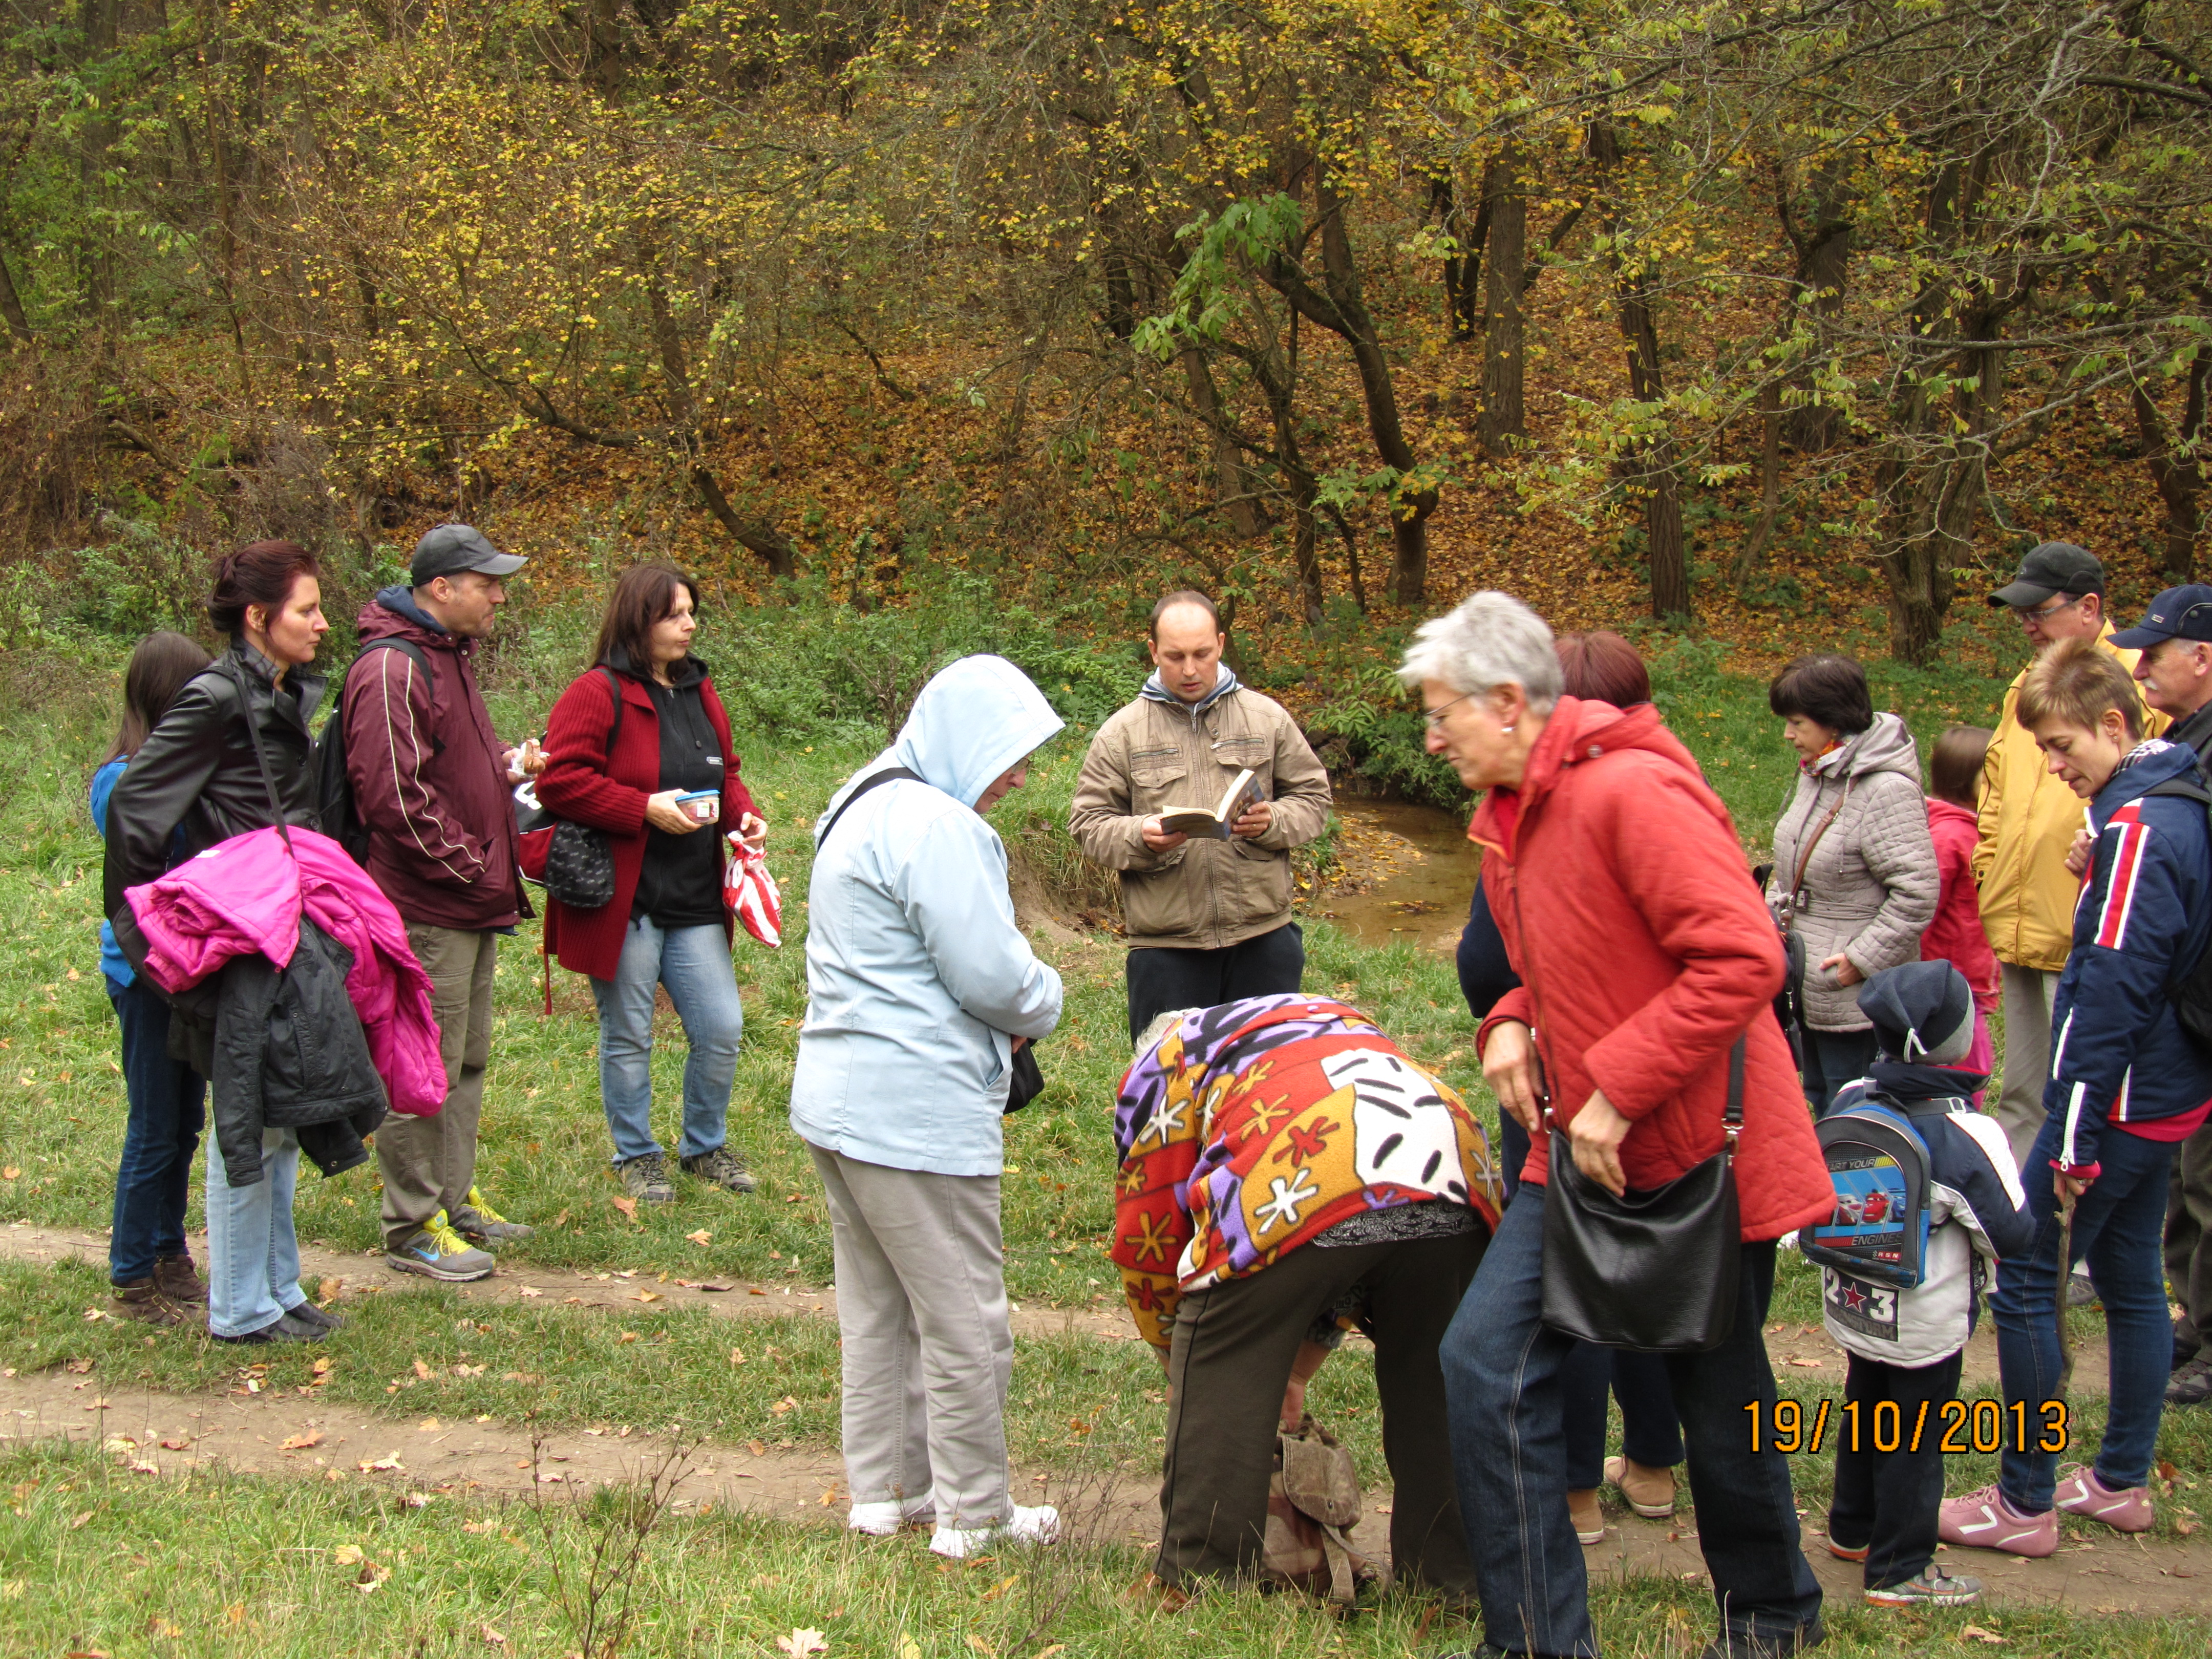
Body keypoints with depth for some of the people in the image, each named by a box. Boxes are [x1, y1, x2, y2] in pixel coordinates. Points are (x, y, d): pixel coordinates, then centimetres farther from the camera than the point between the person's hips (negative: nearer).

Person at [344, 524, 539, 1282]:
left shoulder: (449, 657, 17)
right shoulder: (393, 670, -18)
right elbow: (394, 794, -24)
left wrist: (503, 767, 9)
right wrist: (470, 867, -18)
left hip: (470, 906, 11)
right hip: (427, 909, -11)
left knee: (466, 1061, 19)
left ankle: (455, 1198, 31)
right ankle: (413, 1226, 5)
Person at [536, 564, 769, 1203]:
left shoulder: (700, 691, 12)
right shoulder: (597, 694, -11)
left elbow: (725, 773, 22)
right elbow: (560, 780, -18)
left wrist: (743, 814, 2)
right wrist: (645, 809, -21)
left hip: (695, 904, 6)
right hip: (623, 904, -6)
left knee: (722, 1029, 6)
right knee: (628, 1037, 7)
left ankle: (705, 1146, 27)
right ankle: (636, 1156, 24)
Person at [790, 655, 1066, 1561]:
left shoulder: (864, 807, 15)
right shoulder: (935, 825, -19)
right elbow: (992, 973, -20)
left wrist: (1006, 1014, 9)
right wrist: (1041, 1004, 2)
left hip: (840, 1099, 11)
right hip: (918, 1113, -10)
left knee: (876, 1307, 18)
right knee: (964, 1317, 1)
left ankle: (884, 1488, 28)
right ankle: (975, 1514, 11)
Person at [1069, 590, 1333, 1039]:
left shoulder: (1267, 717, 7)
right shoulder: (1121, 732, 4)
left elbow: (1313, 799, 10)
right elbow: (1087, 823, 3)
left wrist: (1273, 822, -12)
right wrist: (1140, 837, -17)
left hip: (1264, 935, 1)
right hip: (1166, 946, -1)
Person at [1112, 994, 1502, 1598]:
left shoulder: (1162, 1061, 29)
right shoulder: (1338, 1018, 44)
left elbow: (1149, 1238, 22)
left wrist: (1178, 1360, 37)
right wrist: (1298, 1367, 45)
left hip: (1297, 1193, -5)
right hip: (1456, 1168, 5)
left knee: (1221, 1387, 11)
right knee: (1435, 1390, 22)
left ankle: (1202, 1585, 14)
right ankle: (1452, 1578, 29)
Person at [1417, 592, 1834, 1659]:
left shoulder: (1633, 790, -21)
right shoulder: (1506, 822, 9)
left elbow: (1742, 959, -27)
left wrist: (1617, 1089, -26)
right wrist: (1514, 1025, 0)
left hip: (1695, 1149, -8)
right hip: (1580, 1153, 8)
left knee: (1718, 1399, 9)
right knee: (1487, 1359, -5)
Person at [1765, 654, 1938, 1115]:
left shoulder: (1887, 791, -21)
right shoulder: (1817, 774, 8)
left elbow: (1917, 893, -23)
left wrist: (1862, 960, -21)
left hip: (1856, 996, -9)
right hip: (1809, 987, 9)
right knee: (1817, 1100, 18)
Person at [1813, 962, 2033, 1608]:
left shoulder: (1848, 1102, -8)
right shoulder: (1967, 1135, -24)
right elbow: (2012, 1235, -17)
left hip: (1851, 1307, 6)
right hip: (1923, 1324, -6)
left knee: (1864, 1411, 24)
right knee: (1916, 1437, 7)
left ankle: (1852, 1529, 40)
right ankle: (1899, 1571, 15)